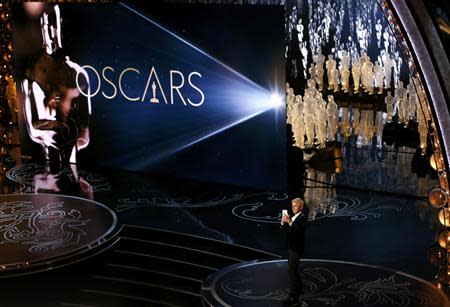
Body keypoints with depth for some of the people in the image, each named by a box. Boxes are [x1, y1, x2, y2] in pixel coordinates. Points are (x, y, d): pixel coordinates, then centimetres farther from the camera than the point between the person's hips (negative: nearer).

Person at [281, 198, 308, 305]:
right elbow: (286, 228, 12)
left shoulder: (303, 217, -13)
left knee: (292, 271, -10)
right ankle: (299, 289, 37)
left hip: (296, 248, -9)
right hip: (291, 247, 9)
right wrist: (283, 222, -7)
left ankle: (293, 297, -8)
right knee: (293, 269, 21)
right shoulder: (293, 217, 11)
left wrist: (290, 222, -39)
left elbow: (300, 229, -30)